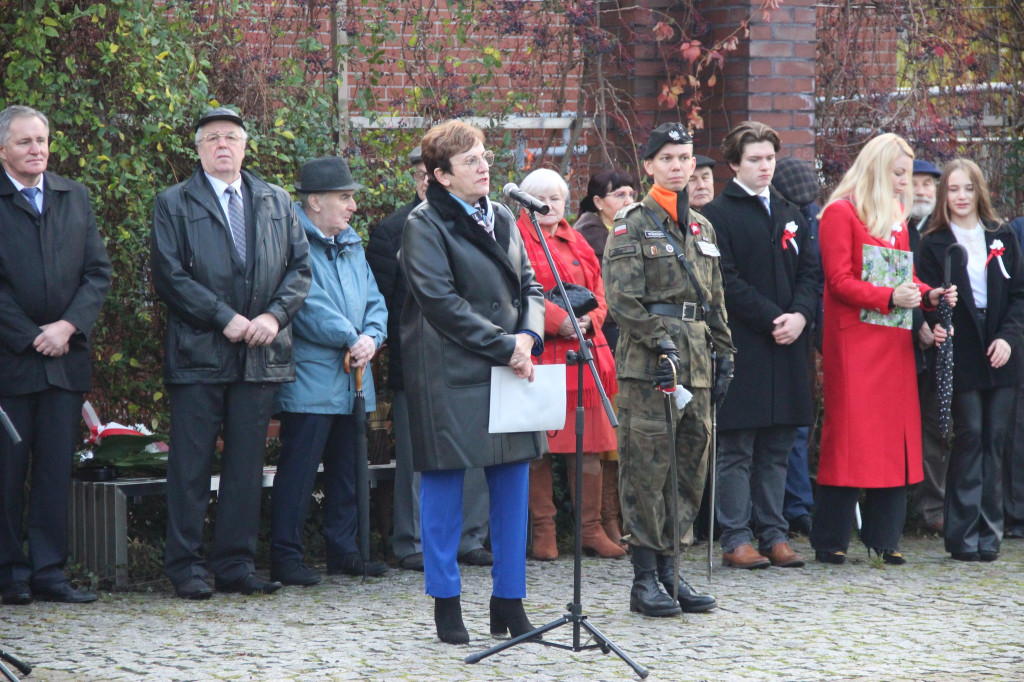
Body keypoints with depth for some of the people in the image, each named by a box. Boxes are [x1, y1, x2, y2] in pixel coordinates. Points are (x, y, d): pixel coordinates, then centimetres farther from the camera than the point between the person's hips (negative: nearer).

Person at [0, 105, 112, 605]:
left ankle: (49, 572, 6)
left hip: (65, 357, 4)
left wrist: (68, 326, -6)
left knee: (57, 470, 3)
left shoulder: (75, 198, 14)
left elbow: (98, 272, 9)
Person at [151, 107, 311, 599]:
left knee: (246, 463, 5)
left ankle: (235, 563, 12)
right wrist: (225, 318, -13)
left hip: (260, 354, 4)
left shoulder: (277, 203, 16)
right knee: (191, 465, -2)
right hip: (198, 352, -3)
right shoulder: (174, 204, 3)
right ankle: (186, 566, 4)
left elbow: (300, 267, 11)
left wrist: (275, 315, -6)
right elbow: (169, 276, -6)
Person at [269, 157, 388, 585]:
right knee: (298, 470, -7)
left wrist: (371, 337, -4)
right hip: (310, 384, -8)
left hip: (352, 384, 8)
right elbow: (309, 305, -18)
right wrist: (350, 338, -14)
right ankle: (286, 557, -3)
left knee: (347, 470, 12)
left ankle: (344, 550, 20)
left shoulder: (351, 246, 18)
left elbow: (375, 301, 16)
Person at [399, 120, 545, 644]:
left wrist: (529, 336, -6)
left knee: (513, 482, 5)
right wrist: (504, 345, -17)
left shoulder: (502, 220, 15)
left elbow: (530, 286, 15)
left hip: (509, 370, 6)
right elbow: (440, 301, -15)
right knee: (444, 482, 0)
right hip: (449, 374, -6)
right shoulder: (425, 225, -5)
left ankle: (509, 601, 14)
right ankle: (446, 602, 10)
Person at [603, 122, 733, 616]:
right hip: (647, 364, -7)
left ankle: (669, 569, 13)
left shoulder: (702, 227, 18)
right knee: (647, 469, -6)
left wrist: (724, 354, 15)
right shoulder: (633, 224, -2)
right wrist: (663, 345, -18)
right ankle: (645, 579, -3)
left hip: (695, 360, 7)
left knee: (690, 469, 6)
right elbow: (622, 297, -10)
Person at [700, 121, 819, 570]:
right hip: (743, 345, -6)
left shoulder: (789, 214, 17)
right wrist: (771, 320, -16)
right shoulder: (717, 214, -3)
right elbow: (726, 281, -10)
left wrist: (800, 315, -6)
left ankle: (773, 534, 14)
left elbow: (810, 271, 13)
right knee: (737, 449, -2)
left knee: (777, 449, 9)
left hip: (787, 347, 6)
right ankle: (736, 539, 1)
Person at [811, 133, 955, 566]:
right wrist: (888, 298, -22)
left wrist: (928, 295, 2)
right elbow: (839, 281, -12)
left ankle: (883, 536, 11)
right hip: (853, 340, -7)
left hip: (894, 340, 8)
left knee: (895, 433, 5)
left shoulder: (896, 214, 18)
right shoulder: (840, 213, -6)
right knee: (849, 435, -7)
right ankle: (830, 541, -2)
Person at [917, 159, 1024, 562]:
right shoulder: (934, 245, 4)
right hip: (962, 357, -2)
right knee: (969, 438, -6)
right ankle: (963, 533, -1)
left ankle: (988, 532, 7)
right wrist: (935, 327, -22)